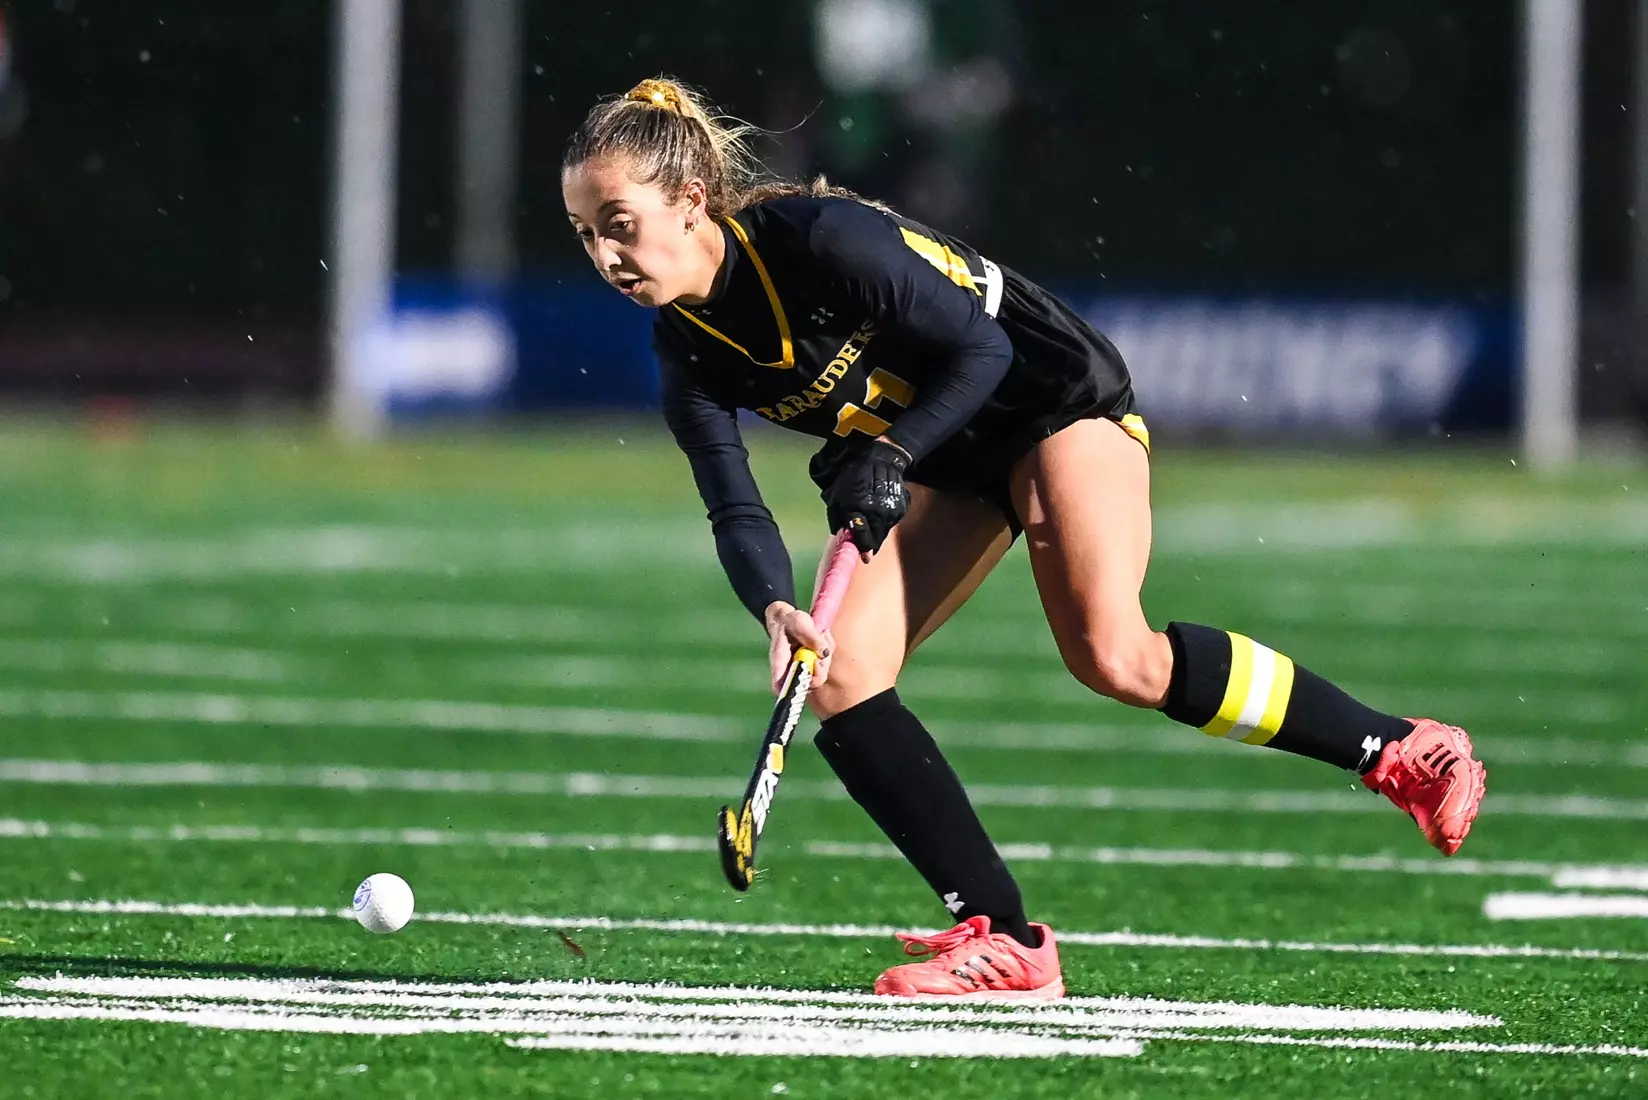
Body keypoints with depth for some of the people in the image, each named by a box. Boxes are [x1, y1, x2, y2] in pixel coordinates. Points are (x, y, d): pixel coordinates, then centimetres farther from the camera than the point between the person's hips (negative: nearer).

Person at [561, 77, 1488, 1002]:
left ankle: (1400, 753, -13)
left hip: (1056, 397, -7)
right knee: (836, 675, -10)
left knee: (1111, 654, -26)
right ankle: (1006, 944, -9)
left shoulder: (816, 235, -26)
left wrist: (888, 456, -33)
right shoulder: (691, 355, -7)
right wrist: (776, 607, -32)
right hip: (948, 463, 7)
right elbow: (736, 510, -12)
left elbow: (981, 349, -21)